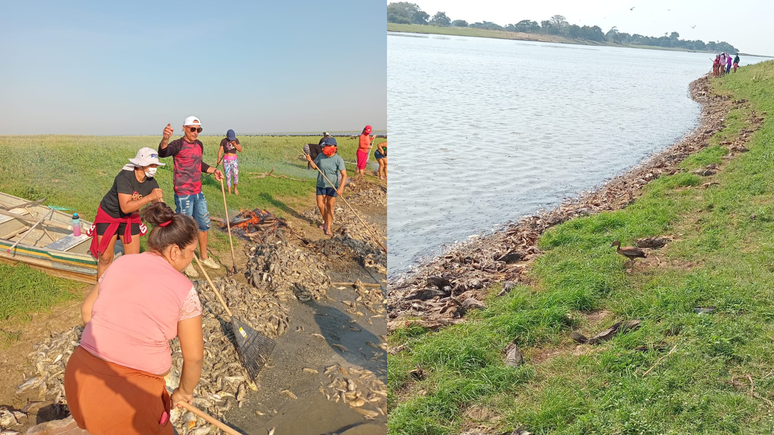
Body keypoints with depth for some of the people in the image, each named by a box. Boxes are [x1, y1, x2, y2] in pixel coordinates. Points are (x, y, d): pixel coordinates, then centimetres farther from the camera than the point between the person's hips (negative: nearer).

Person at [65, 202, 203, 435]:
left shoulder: (121, 264, 5)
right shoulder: (183, 289, -9)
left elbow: (87, 311, 17)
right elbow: (194, 356, -3)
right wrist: (185, 391, 14)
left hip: (80, 376, 5)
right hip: (131, 392, -5)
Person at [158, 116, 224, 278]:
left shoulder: (199, 144, 8)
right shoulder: (178, 145, -16)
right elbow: (163, 152, -38)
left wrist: (214, 170, 10)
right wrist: (165, 139, -58)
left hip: (198, 192, 8)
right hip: (183, 194, -8)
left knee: (204, 224, 17)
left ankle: (204, 257, 34)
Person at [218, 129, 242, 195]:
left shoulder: (236, 140, -1)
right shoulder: (223, 141, -6)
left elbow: (240, 150, -6)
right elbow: (220, 151, -7)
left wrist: (234, 144, -20)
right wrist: (218, 160, -17)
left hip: (234, 160, 2)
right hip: (226, 160, -2)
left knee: (236, 175, -4)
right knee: (228, 176, -1)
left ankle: (235, 188, 21)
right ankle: (229, 192, 9)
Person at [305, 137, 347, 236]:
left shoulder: (338, 159, -17)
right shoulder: (321, 155, -5)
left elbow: (344, 175, -22)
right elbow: (315, 167, 11)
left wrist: (341, 188, -35)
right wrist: (310, 160, -10)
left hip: (332, 186, -4)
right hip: (321, 185, 4)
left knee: (330, 206, 0)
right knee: (320, 205, 6)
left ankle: (328, 227, 11)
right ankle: (326, 222, 32)